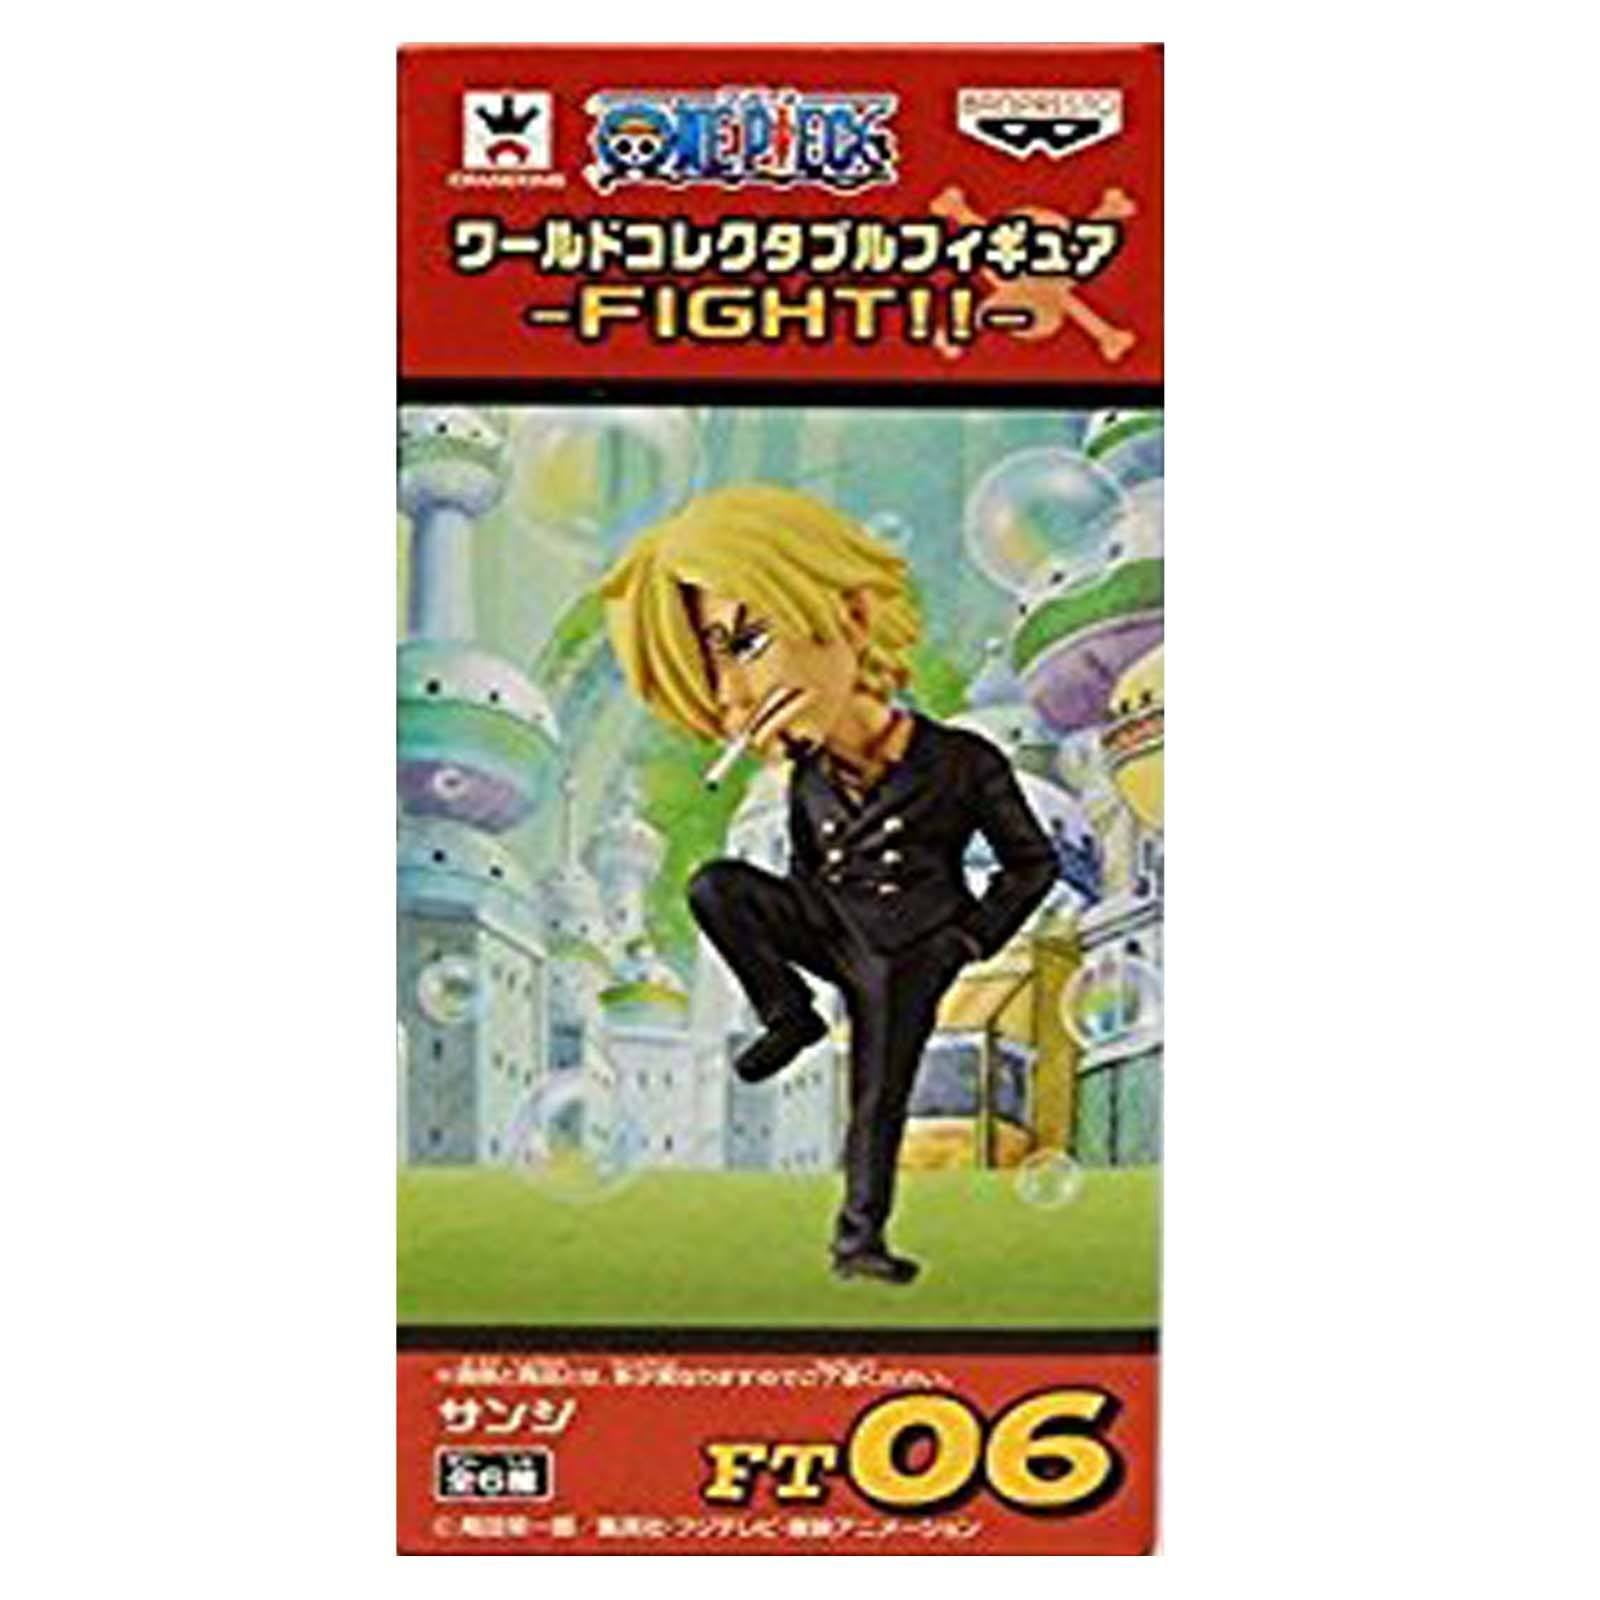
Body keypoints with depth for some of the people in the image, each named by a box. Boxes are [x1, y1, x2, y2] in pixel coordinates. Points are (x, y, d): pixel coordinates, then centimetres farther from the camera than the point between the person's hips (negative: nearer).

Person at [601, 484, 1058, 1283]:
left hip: (903, 958, -3)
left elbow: (1034, 862, -5)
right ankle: (790, 1016, -5)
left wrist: (972, 939, -5)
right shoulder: (809, 782, -4)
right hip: (827, 930, 3)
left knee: (879, 1097, 3)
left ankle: (858, 1237, 19)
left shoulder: (965, 764, -17)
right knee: (715, 886, -20)